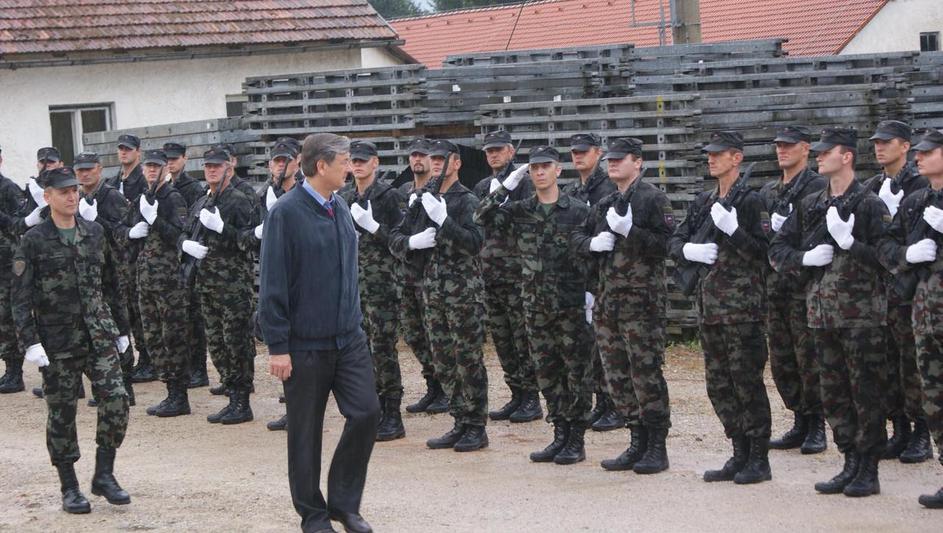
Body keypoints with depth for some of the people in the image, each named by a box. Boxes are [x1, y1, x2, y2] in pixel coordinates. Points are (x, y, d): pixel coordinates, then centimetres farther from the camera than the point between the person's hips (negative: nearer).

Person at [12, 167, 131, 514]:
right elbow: (21, 297, -7)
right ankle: (69, 488, 15)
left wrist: (121, 328, 17)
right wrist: (30, 341, -15)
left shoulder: (95, 233, 8)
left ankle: (104, 475, 7)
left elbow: (111, 285, 16)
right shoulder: (34, 241, -4)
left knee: (116, 400, -8)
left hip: (99, 336, 3)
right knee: (61, 414, 3)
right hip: (58, 341, -3)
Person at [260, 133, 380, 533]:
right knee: (306, 432, 5)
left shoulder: (340, 207, 8)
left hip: (348, 336, 6)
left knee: (366, 412, -2)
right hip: (305, 343, -6)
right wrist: (277, 346, -15)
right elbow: (273, 284, -14)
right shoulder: (287, 212, -14)